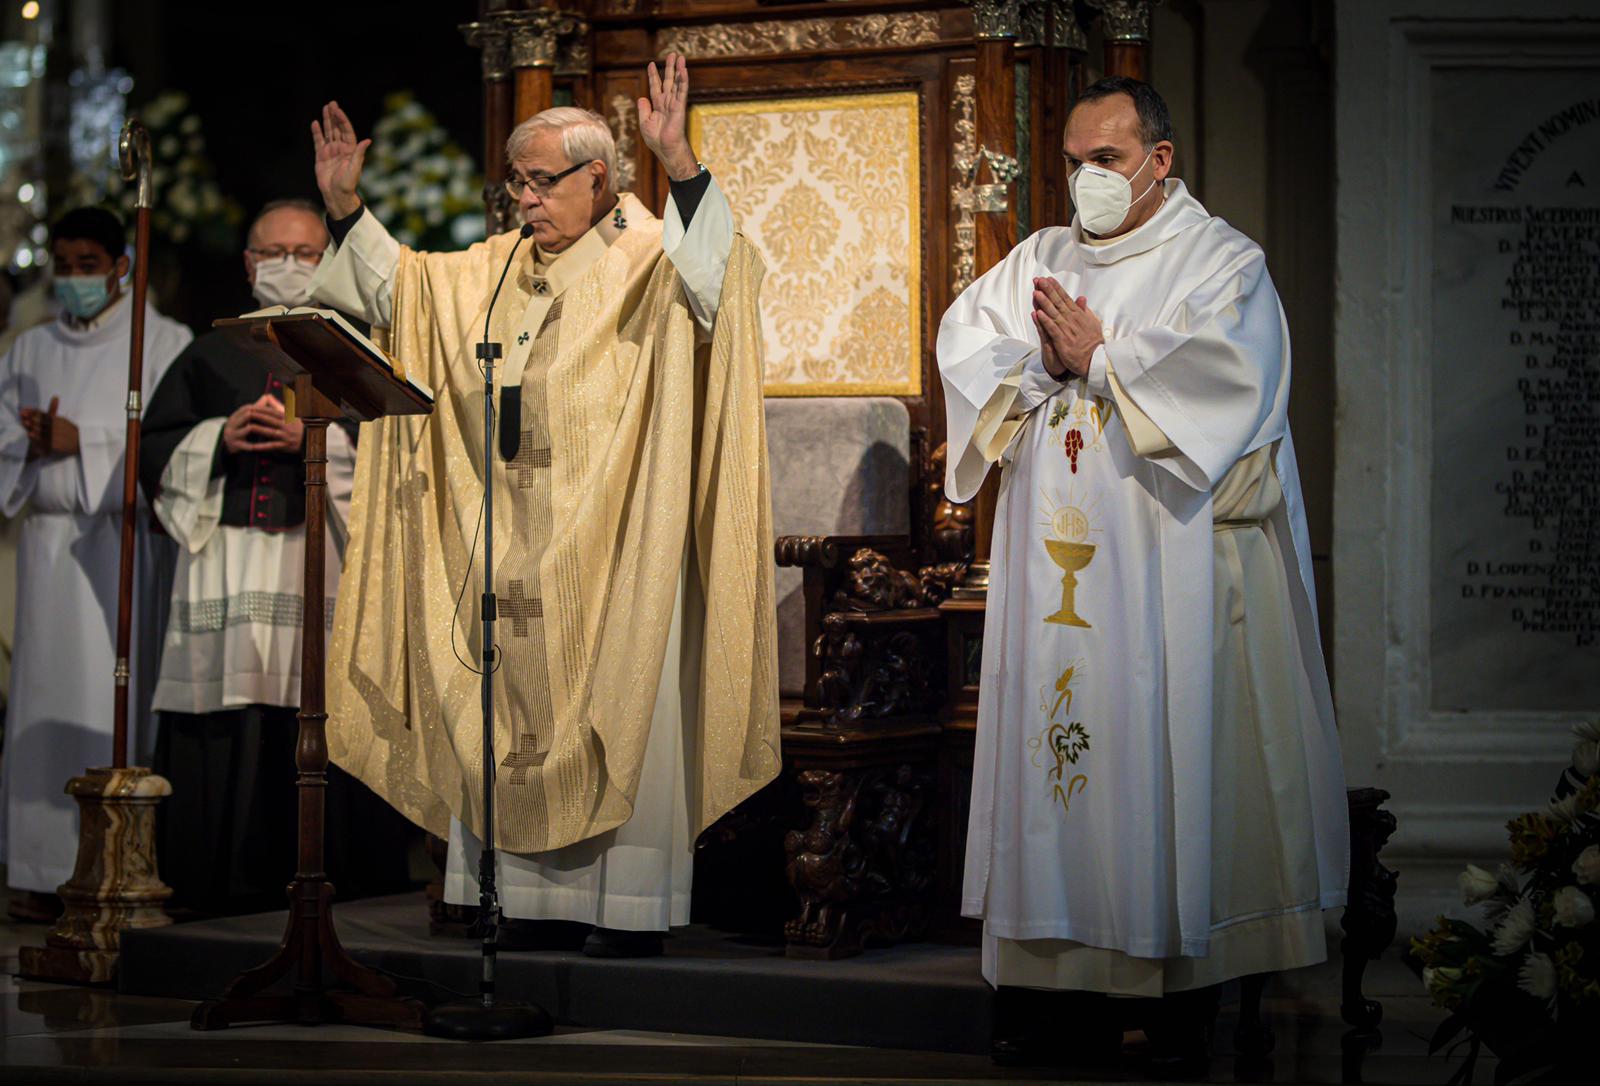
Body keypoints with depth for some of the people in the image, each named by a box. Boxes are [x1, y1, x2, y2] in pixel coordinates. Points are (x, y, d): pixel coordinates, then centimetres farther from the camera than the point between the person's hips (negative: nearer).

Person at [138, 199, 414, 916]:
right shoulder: (211, 356, 19)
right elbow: (153, 446, 13)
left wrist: (313, 440, -12)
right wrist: (220, 438, -4)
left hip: (326, 559, -2)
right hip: (225, 564, 2)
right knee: (225, 743, -2)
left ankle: (329, 887, -4)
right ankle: (227, 897, 2)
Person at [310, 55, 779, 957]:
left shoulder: (644, 258, -4)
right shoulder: (499, 269, 16)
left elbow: (713, 273, -25)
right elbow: (397, 283, 23)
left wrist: (679, 162, -36)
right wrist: (346, 206, 11)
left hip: (611, 549, -6)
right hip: (511, 555, 7)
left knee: (613, 712, -4)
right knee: (510, 719, 6)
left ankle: (630, 905, -1)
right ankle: (523, 892, 12)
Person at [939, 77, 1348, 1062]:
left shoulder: (1221, 259, 1)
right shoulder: (1040, 259, 17)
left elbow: (1219, 369, -15)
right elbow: (965, 342, 8)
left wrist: (1097, 360, -8)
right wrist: (1045, 360, -9)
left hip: (1168, 556, -5)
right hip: (1057, 555, 5)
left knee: (1167, 735, -6)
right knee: (1057, 719, 1)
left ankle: (1192, 956, -1)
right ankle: (1064, 953, 4)